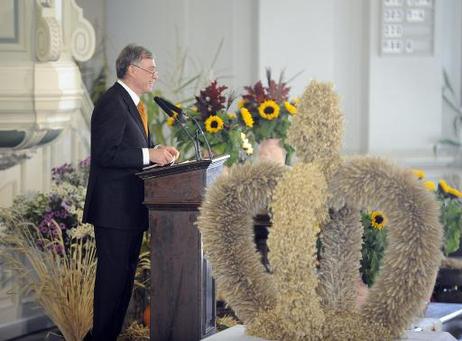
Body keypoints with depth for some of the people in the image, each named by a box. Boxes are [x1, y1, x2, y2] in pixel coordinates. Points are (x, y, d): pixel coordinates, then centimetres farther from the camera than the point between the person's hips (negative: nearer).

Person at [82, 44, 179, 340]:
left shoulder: (133, 103, 17)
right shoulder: (112, 103, -15)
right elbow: (106, 153, -22)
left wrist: (159, 151, 6)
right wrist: (149, 155, -22)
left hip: (131, 207, 10)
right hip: (114, 206, -10)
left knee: (125, 274, 14)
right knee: (113, 276, -7)